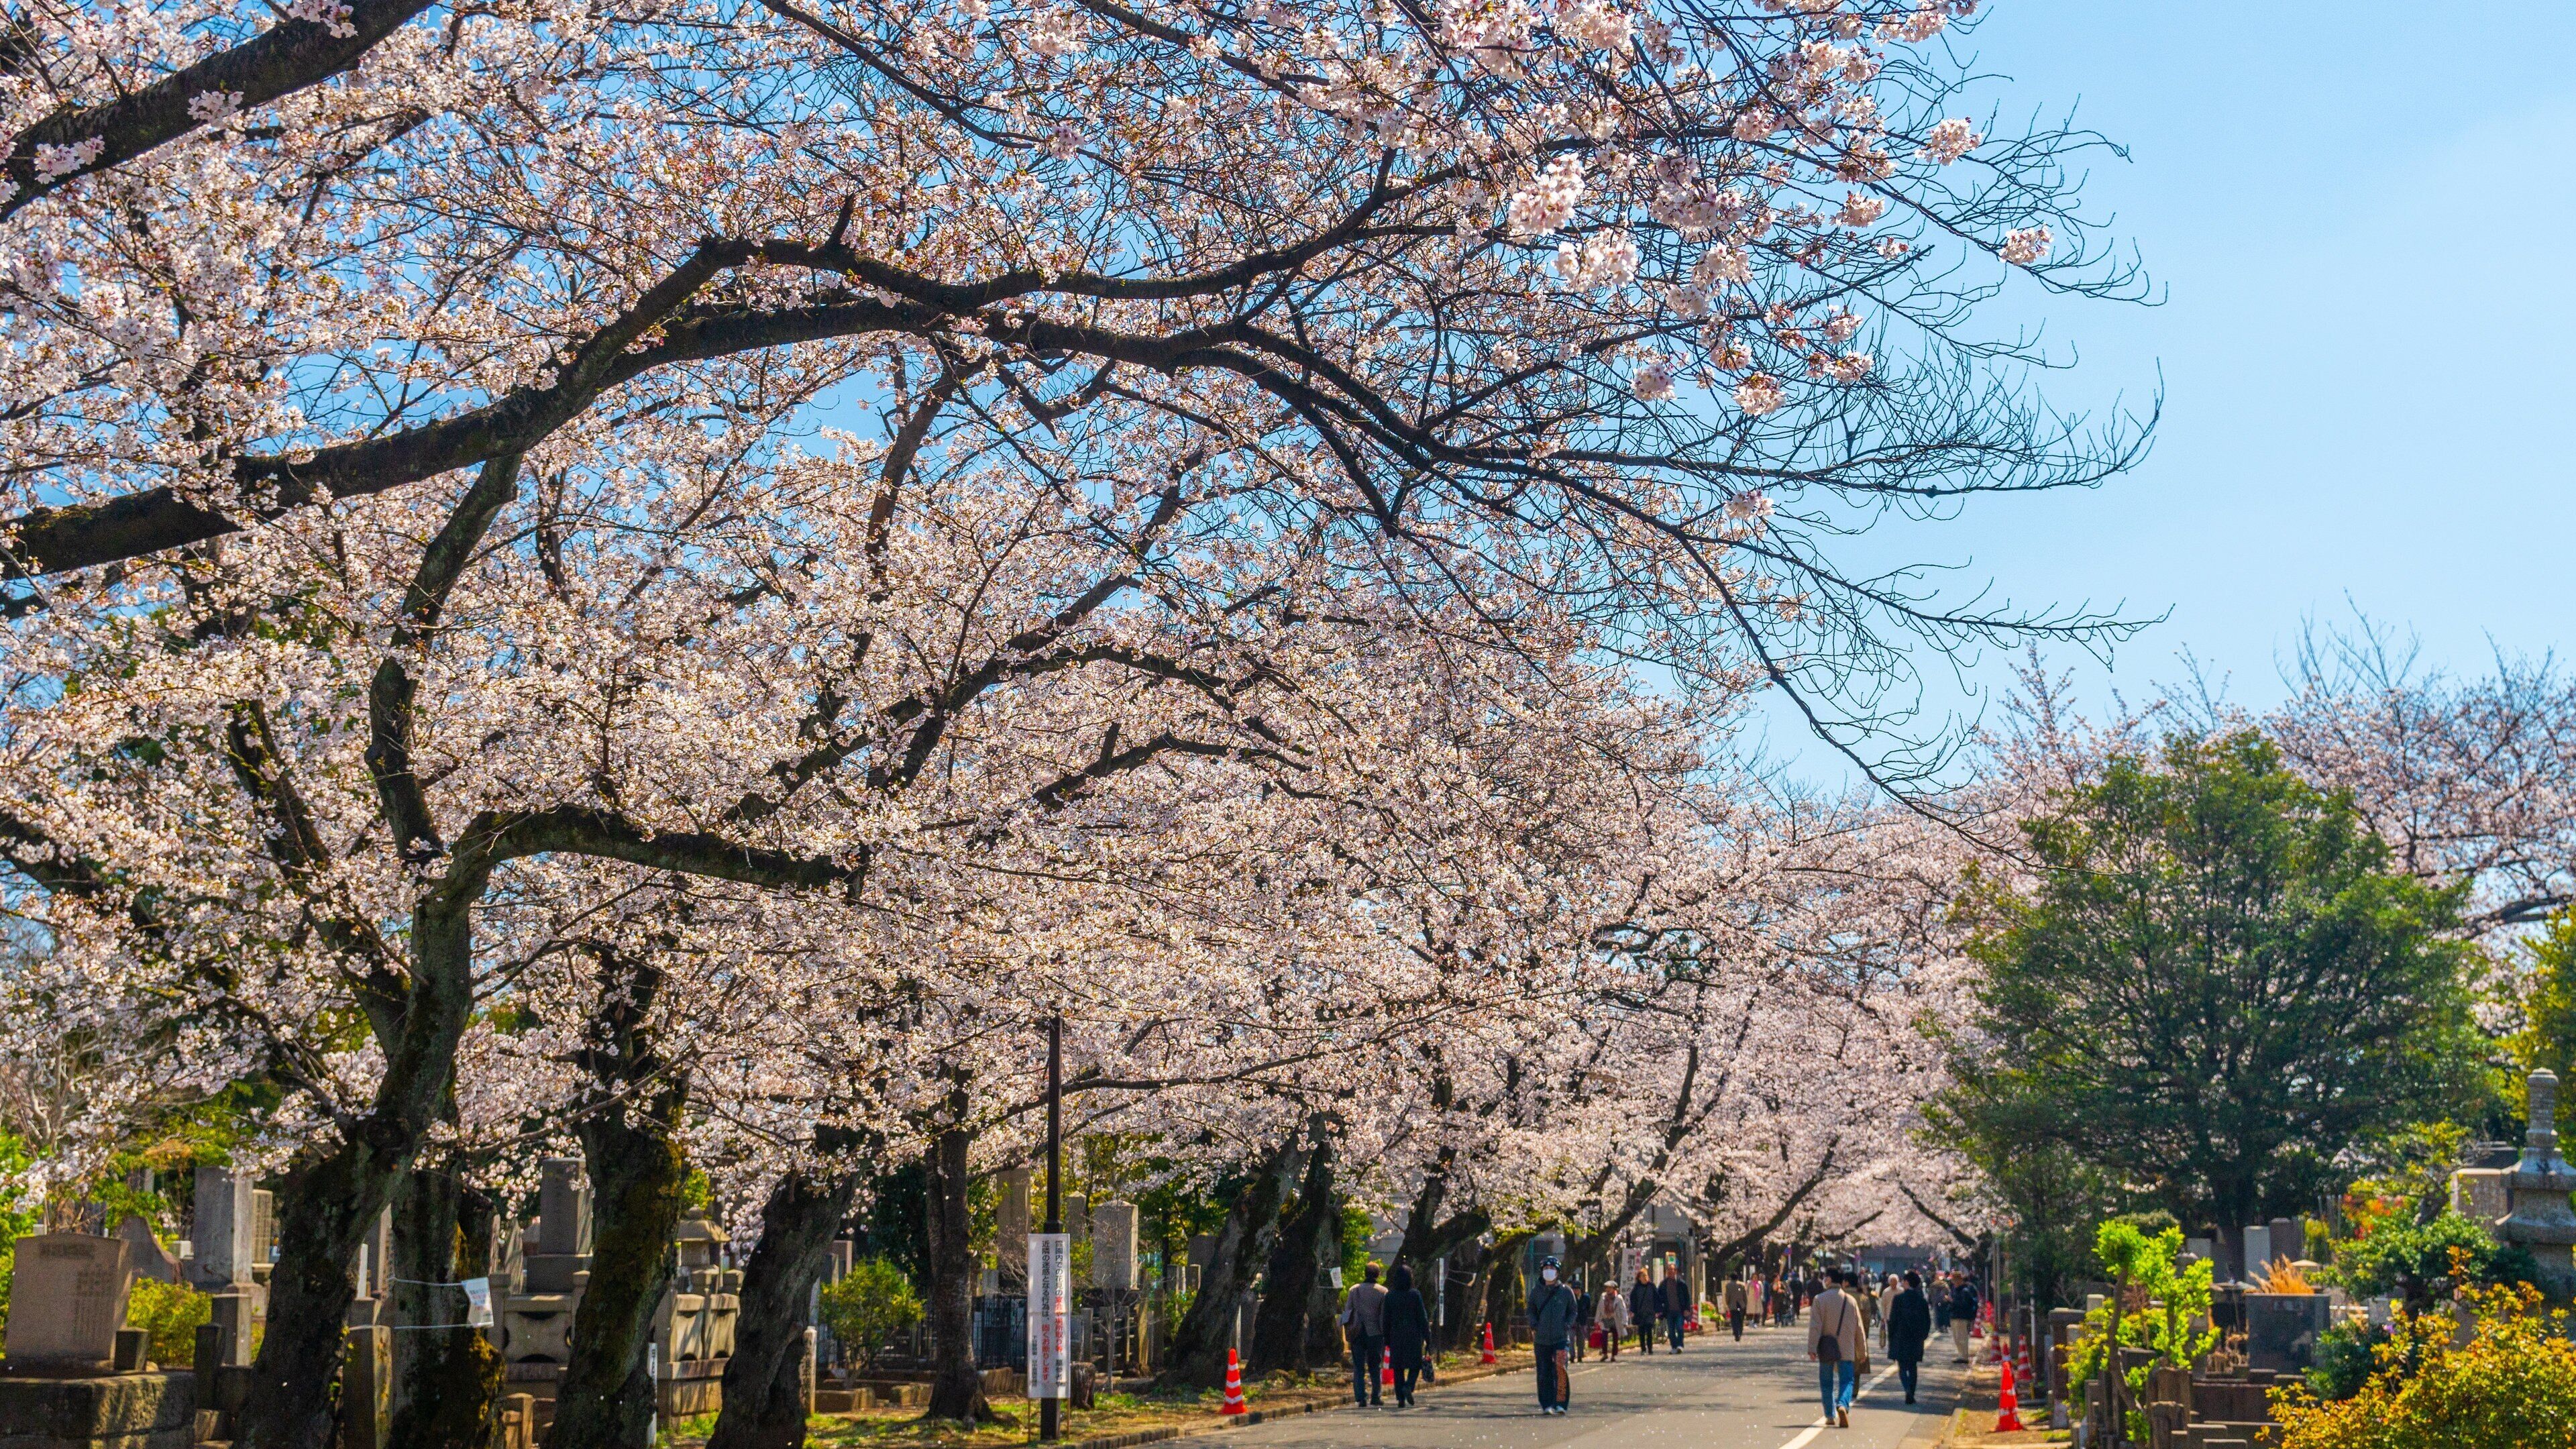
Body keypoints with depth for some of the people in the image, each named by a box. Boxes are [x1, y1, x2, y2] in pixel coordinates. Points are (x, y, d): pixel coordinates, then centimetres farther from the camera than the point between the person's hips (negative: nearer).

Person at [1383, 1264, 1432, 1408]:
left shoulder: (1390, 1295, 0)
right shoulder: (1415, 1294, -7)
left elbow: (1386, 1319, 3)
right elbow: (1423, 1318, -6)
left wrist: (1387, 1339, 11)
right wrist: (1427, 1337, -1)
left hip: (1396, 1335, 2)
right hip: (1414, 1335, -2)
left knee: (1398, 1368, 8)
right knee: (1415, 1364, 9)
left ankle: (1400, 1399, 3)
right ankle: (1408, 1386, -17)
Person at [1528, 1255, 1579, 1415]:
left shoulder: (1566, 1291, 3)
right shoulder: (1536, 1292, 7)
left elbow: (1573, 1311, 14)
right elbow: (1531, 1310, 18)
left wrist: (1567, 1324, -3)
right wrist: (1533, 1324, 0)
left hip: (1560, 1337, -2)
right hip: (1541, 1338, 2)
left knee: (1560, 1369, -14)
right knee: (1544, 1373, 4)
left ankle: (1560, 1403, -12)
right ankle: (1546, 1404, 13)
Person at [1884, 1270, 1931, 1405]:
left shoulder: (1898, 1298, -9)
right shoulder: (1922, 1300, 1)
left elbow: (1892, 1319, -8)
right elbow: (1927, 1321, 6)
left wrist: (1891, 1338, 1)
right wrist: (1923, 1336, 17)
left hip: (1900, 1339, -3)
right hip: (1916, 1340, 3)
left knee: (1902, 1367, 1)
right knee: (1913, 1368, 12)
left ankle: (1908, 1390, -22)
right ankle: (1911, 1395, 12)